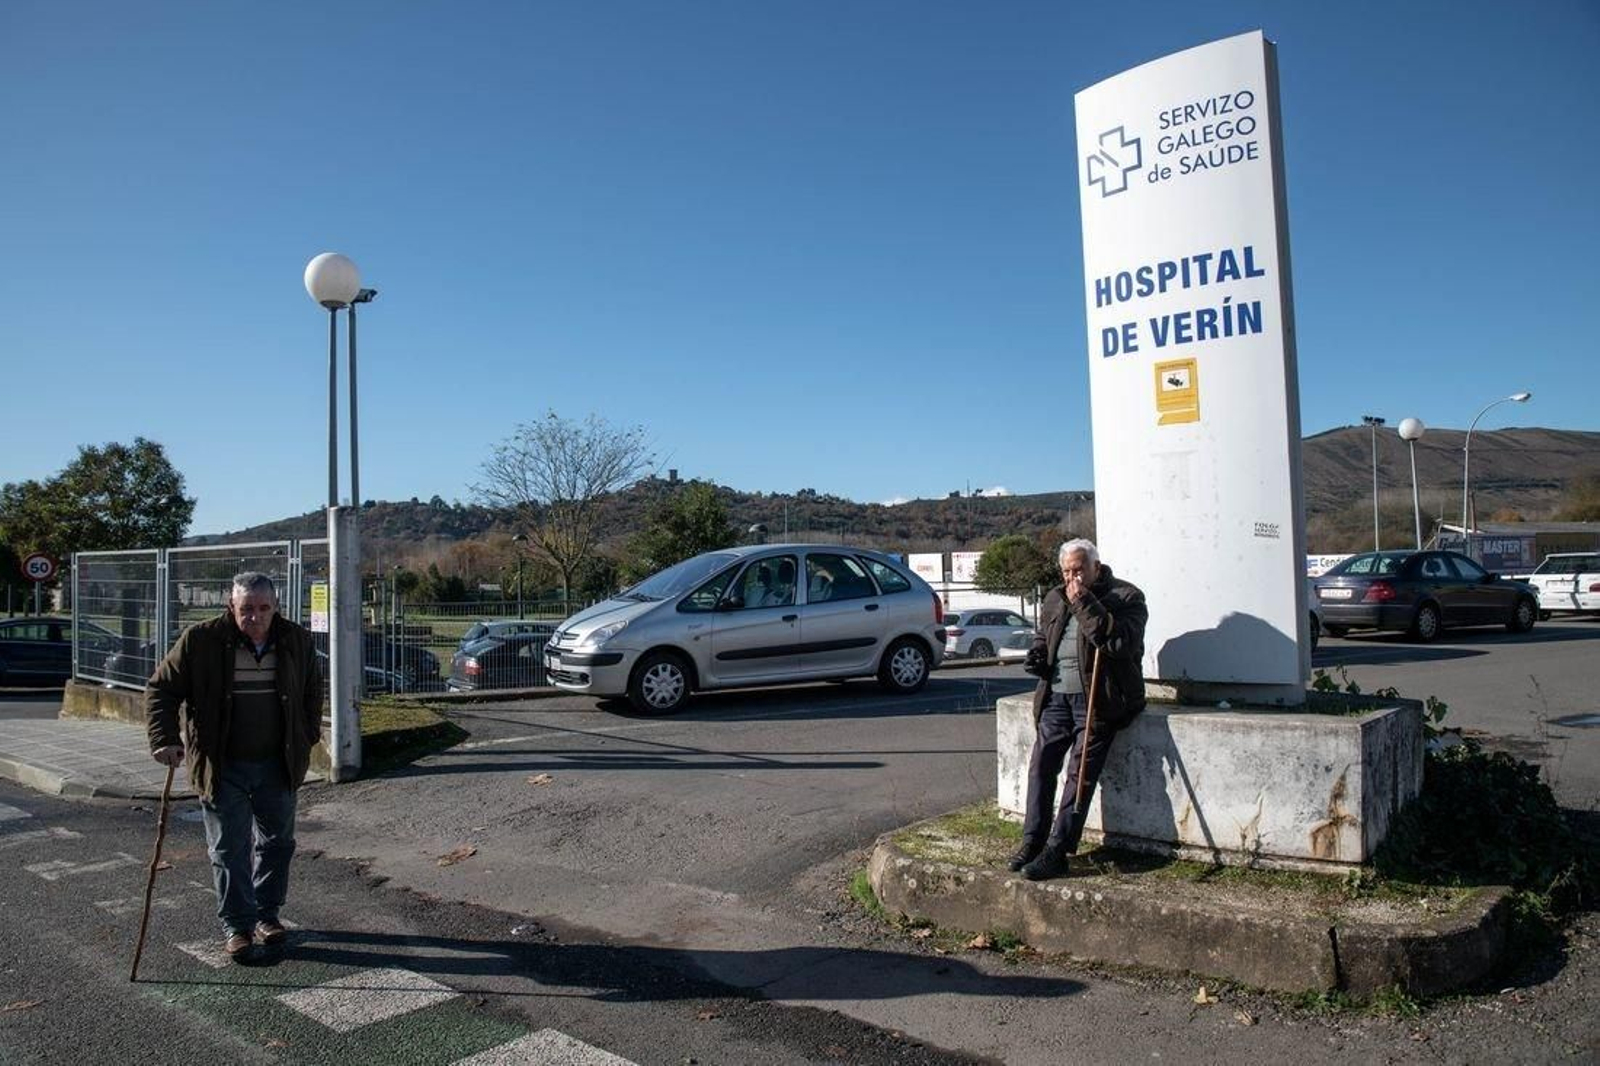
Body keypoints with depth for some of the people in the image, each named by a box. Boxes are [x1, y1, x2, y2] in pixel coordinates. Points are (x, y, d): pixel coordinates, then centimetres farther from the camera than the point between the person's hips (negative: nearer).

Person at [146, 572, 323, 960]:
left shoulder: (296, 641, -2)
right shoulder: (201, 640, -12)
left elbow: (313, 689, 14)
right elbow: (160, 688, -6)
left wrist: (308, 736, 8)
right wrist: (165, 739, -17)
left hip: (278, 766, 3)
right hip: (222, 768, -3)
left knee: (277, 842, 13)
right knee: (229, 849, 5)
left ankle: (267, 913, 29)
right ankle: (236, 924, 18)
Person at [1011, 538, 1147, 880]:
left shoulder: (1126, 597, -3)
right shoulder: (1054, 599, 18)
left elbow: (1119, 641, -18)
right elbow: (1042, 636, 31)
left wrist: (1085, 604, -19)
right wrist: (1037, 656, 8)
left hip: (1098, 698, -6)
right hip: (1057, 696, 6)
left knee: (1080, 772, -9)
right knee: (1041, 763, -3)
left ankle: (1056, 852, -7)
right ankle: (1033, 841, 4)